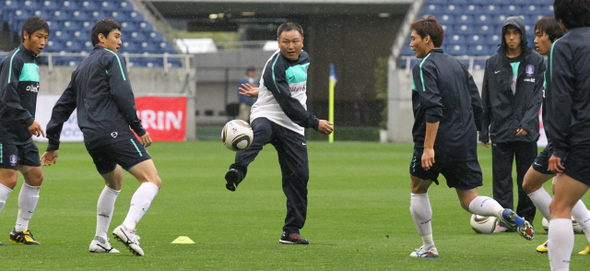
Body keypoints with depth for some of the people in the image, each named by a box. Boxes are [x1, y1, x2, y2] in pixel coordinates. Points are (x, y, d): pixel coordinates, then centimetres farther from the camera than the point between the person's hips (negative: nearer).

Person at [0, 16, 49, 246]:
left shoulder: (33, 63, 16)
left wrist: (30, 123, 15)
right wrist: (29, 120, -22)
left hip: (22, 133, 9)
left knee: (35, 176, 7)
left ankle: (20, 230, 15)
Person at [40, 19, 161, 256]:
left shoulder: (81, 68, 26)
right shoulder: (111, 58, 3)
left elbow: (62, 107, 28)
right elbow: (122, 94, -12)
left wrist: (53, 145, 33)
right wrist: (138, 128, -7)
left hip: (91, 138, 8)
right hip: (115, 133, -8)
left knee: (114, 182, 31)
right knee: (152, 180, -13)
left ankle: (100, 240, 25)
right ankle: (127, 228, -34)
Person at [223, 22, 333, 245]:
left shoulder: (304, 58, 10)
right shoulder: (274, 67, -15)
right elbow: (288, 104, -19)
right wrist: (314, 123, -17)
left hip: (292, 127, 6)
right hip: (267, 117, -6)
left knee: (299, 176, -1)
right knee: (260, 131, -43)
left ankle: (292, 231, 9)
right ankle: (237, 171, -65)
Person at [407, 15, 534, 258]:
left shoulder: (424, 67, -10)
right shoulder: (457, 65, 14)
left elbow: (433, 108, -23)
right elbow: (477, 106, 13)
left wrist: (428, 147, -25)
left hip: (437, 144, -6)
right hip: (465, 144, 6)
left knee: (418, 191, 16)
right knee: (469, 200, 9)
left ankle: (428, 247, 18)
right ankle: (505, 214, -20)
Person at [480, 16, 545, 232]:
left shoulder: (536, 61, 3)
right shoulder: (493, 63, 7)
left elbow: (537, 95, -1)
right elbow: (486, 99, 10)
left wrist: (527, 122, -14)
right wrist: (483, 130, 6)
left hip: (527, 132, -1)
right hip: (500, 130, 1)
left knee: (527, 178, 4)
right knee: (501, 177, -1)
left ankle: (526, 219, 11)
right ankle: (504, 219, 2)